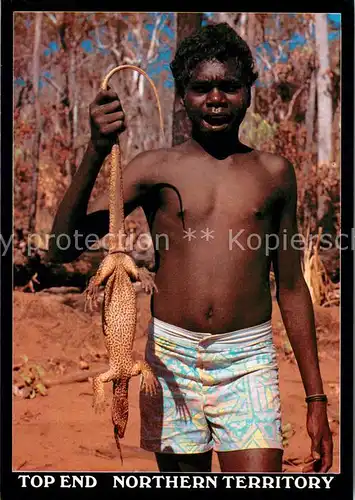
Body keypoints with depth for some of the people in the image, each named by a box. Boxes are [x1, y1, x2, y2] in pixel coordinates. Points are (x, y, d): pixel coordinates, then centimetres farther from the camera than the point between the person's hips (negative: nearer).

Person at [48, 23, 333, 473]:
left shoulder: (274, 173, 7)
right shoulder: (155, 168, 3)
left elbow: (291, 288, 12)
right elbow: (63, 248, -5)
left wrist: (316, 397, 11)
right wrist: (96, 153, -18)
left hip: (249, 359, 0)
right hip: (171, 357, 0)